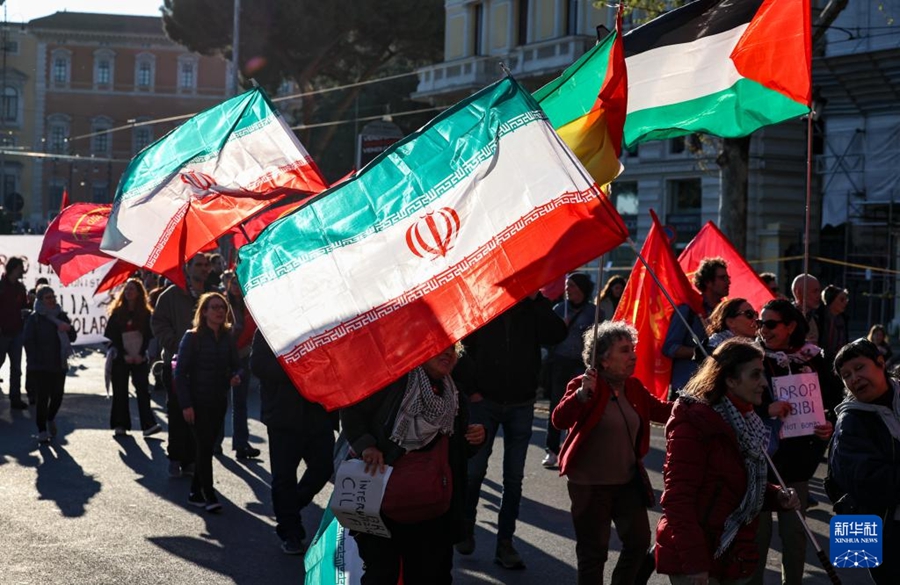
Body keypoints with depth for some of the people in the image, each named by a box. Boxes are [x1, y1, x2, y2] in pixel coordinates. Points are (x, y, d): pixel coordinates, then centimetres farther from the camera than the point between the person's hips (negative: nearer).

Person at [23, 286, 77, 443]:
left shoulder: (61, 316, 10)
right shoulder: (34, 318, -4)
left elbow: (73, 338, 12)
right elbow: (28, 341, -6)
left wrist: (68, 329, -10)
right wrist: (36, 359, -13)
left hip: (59, 365, 4)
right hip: (40, 367, -4)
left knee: (57, 395, 5)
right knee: (43, 397, -6)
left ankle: (51, 418, 34)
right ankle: (42, 431, 3)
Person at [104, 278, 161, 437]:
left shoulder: (145, 313, 4)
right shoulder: (117, 313, 4)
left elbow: (148, 336, 1)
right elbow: (112, 337, 0)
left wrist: (141, 354, -11)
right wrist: (124, 355, -10)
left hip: (140, 359, 0)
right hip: (121, 359, 1)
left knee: (143, 390, -8)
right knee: (120, 391, 3)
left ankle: (148, 424, -14)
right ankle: (120, 425, 8)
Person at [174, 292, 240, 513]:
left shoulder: (227, 338, 7)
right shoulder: (192, 337, -8)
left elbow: (236, 366, 13)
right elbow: (180, 372, -10)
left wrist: (237, 376, -12)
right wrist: (186, 404, -15)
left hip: (218, 401, 5)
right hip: (198, 401, -5)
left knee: (206, 447, 10)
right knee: (204, 446, -8)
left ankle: (196, 492, 20)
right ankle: (209, 495, -4)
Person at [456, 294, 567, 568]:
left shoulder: (534, 307, 0)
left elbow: (557, 335, -17)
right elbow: (460, 347, 1)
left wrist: (536, 299, -20)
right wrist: (469, 388, -4)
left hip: (521, 405, 1)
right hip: (484, 401, -1)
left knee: (514, 477, 4)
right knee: (474, 470, 2)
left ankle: (505, 542, 11)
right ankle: (467, 526, 25)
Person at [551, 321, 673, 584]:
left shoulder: (634, 387, 6)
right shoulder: (584, 385, -14)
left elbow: (661, 410, 17)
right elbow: (559, 420, -26)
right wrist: (582, 394, -40)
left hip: (629, 482, 6)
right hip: (591, 484, -6)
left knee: (639, 541, 12)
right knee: (593, 551, 4)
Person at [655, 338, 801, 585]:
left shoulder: (747, 424, 11)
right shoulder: (694, 423, -16)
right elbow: (678, 498, -20)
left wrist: (778, 497, 2)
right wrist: (694, 563, -24)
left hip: (734, 559, 9)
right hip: (695, 560, -9)